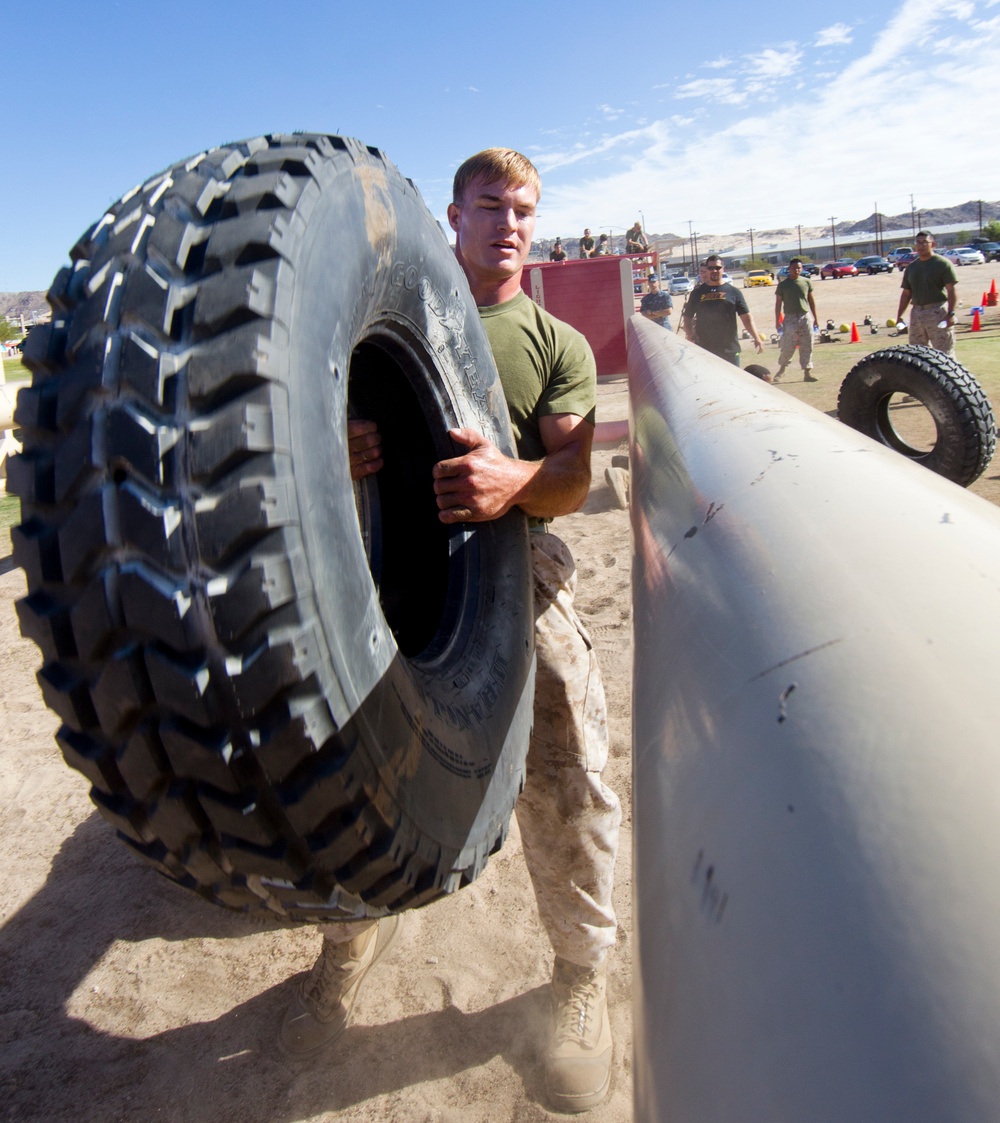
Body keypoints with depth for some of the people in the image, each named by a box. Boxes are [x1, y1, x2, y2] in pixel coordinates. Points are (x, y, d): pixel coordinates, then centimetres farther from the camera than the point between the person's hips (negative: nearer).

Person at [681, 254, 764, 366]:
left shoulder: (733, 292, 7)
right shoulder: (697, 292, 9)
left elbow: (746, 317, 3)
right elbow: (687, 317, 13)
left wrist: (756, 337, -9)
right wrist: (690, 335, -5)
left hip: (730, 349, 0)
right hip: (703, 349, 0)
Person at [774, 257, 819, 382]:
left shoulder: (806, 282, 7)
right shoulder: (783, 284, 1)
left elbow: (811, 300, 13)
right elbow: (778, 304, 3)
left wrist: (815, 318, 12)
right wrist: (777, 321, -2)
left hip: (806, 317, 2)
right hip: (790, 318, -2)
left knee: (807, 347, 2)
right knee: (787, 346, -5)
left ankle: (807, 371, 7)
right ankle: (781, 368, 16)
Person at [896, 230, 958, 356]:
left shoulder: (942, 263, -4)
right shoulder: (911, 267, 15)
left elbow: (951, 291, -9)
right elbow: (906, 294, 18)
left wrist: (951, 313, -17)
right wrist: (899, 316, 13)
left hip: (938, 313, -6)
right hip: (917, 313, 6)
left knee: (944, 353, -7)